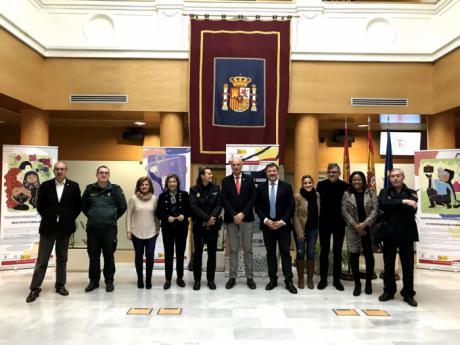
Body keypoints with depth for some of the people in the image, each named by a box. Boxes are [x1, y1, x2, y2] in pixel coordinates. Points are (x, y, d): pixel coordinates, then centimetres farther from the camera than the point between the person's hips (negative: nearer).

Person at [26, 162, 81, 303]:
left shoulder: (73, 186, -1)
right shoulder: (45, 186, 0)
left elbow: (78, 206, 4)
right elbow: (40, 206, 6)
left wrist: (69, 219, 0)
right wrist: (48, 218, 4)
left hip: (65, 227, 1)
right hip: (48, 227, 0)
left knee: (62, 258, 11)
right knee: (42, 259, 3)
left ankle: (60, 285, 23)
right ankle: (35, 288, 11)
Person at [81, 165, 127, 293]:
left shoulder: (115, 189, -2)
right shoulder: (90, 189, 5)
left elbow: (123, 207, 3)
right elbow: (83, 206, 15)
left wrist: (113, 218, 6)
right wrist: (91, 216, 12)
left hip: (109, 228, -2)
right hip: (92, 228, 2)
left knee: (109, 256, 5)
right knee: (93, 256, 9)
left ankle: (109, 281, 18)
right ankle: (94, 281, 23)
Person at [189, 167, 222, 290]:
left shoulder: (216, 188, 5)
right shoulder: (194, 190, -1)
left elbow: (219, 205, -2)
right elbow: (194, 206, -11)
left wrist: (212, 218, -18)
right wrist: (207, 218, -18)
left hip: (213, 225, 2)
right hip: (199, 225, -2)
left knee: (212, 252, 6)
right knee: (197, 252, 4)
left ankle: (211, 279, 17)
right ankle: (197, 280, 15)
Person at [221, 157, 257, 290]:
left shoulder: (249, 179, 4)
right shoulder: (226, 180, 4)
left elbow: (253, 198, -2)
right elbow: (224, 200, -2)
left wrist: (243, 213, -11)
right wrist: (234, 215, -12)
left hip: (247, 218, 0)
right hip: (231, 218, 0)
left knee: (248, 249, 4)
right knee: (233, 249, 6)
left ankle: (249, 277, 12)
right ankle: (232, 277, 13)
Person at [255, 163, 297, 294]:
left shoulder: (286, 186, 1)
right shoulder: (261, 187, 5)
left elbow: (291, 206, -3)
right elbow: (258, 206, 3)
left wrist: (282, 221, -12)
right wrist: (266, 220, -10)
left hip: (283, 225, -1)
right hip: (267, 225, 2)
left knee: (285, 252, 1)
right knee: (270, 253, 8)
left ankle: (288, 281, 7)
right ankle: (273, 279, 17)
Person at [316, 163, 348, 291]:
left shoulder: (345, 186, -4)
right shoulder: (321, 185, -2)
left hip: (339, 223, 0)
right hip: (324, 223, 0)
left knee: (337, 252, 11)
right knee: (324, 251, 10)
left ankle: (336, 279, 23)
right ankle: (323, 279, 21)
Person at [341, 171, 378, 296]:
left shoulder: (371, 193, 3)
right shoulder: (347, 194, 4)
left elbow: (375, 210, -5)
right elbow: (344, 212, -2)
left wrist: (364, 224, -15)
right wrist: (355, 225, -12)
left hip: (368, 229, 0)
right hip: (353, 230, 0)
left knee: (369, 256, 4)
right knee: (354, 256, 4)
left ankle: (368, 282, 20)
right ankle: (357, 283, 16)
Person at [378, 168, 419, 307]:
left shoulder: (411, 193, 4)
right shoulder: (384, 192, 6)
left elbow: (412, 211, -11)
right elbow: (384, 204, -16)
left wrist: (393, 206, -14)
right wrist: (403, 202, -20)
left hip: (406, 233, 0)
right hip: (389, 232, 1)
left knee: (408, 265, 6)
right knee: (388, 264, 9)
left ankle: (408, 294, 19)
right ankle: (389, 291, 23)